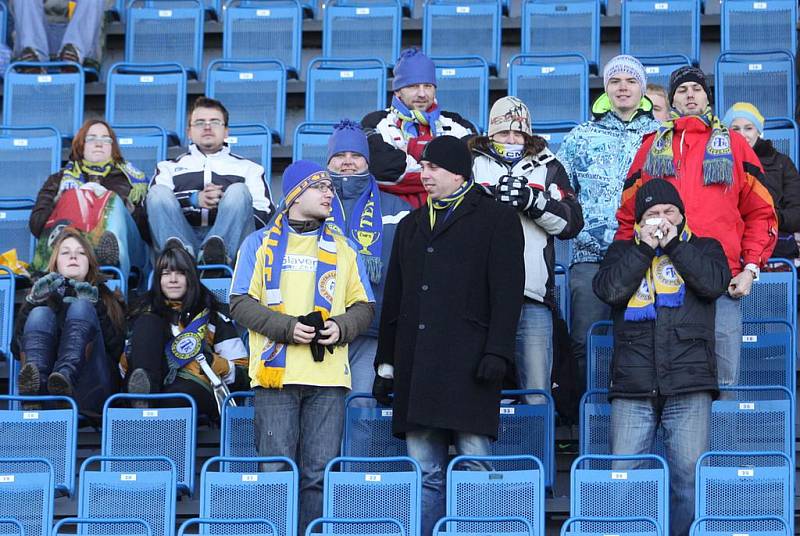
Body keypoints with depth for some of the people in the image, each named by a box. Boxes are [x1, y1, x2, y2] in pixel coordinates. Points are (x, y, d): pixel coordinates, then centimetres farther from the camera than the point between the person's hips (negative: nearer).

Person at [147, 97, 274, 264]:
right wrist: (194, 200, -7)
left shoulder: (248, 168, 28)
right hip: (184, 235, 1)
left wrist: (225, 202, -5)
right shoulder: (169, 167, 31)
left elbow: (265, 217, 12)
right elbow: (153, 205, 9)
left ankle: (216, 251, -53)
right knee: (159, 192, -22)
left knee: (238, 190, -25)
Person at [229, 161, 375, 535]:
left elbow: (364, 306, 16)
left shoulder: (344, 249, 16)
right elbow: (241, 304, 1)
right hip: (275, 374, -2)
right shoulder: (259, 244, 8)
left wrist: (342, 328, -5)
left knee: (319, 473, -1)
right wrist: (287, 327, -12)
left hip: (328, 377, 2)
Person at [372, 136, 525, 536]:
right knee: (426, 474, 3)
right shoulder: (412, 225, 23)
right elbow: (393, 298, 24)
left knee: (475, 472, -8)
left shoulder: (497, 219, 5)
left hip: (468, 364, -5)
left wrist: (497, 352, -14)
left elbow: (507, 290, -4)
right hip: (416, 365, 6)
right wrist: (386, 363, 18)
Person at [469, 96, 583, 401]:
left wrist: (533, 201, -8)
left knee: (537, 393, -1)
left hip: (533, 296, 1)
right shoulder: (473, 164, 15)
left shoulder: (547, 167, 17)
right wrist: (490, 197, -12)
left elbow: (572, 222, 6)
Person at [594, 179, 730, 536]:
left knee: (690, 474, -8)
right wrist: (645, 246, -1)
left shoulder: (704, 248, 18)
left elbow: (715, 283, -4)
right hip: (633, 386, 1)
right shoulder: (622, 251, 19)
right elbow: (608, 290, -1)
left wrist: (674, 243, -1)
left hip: (689, 386, -1)